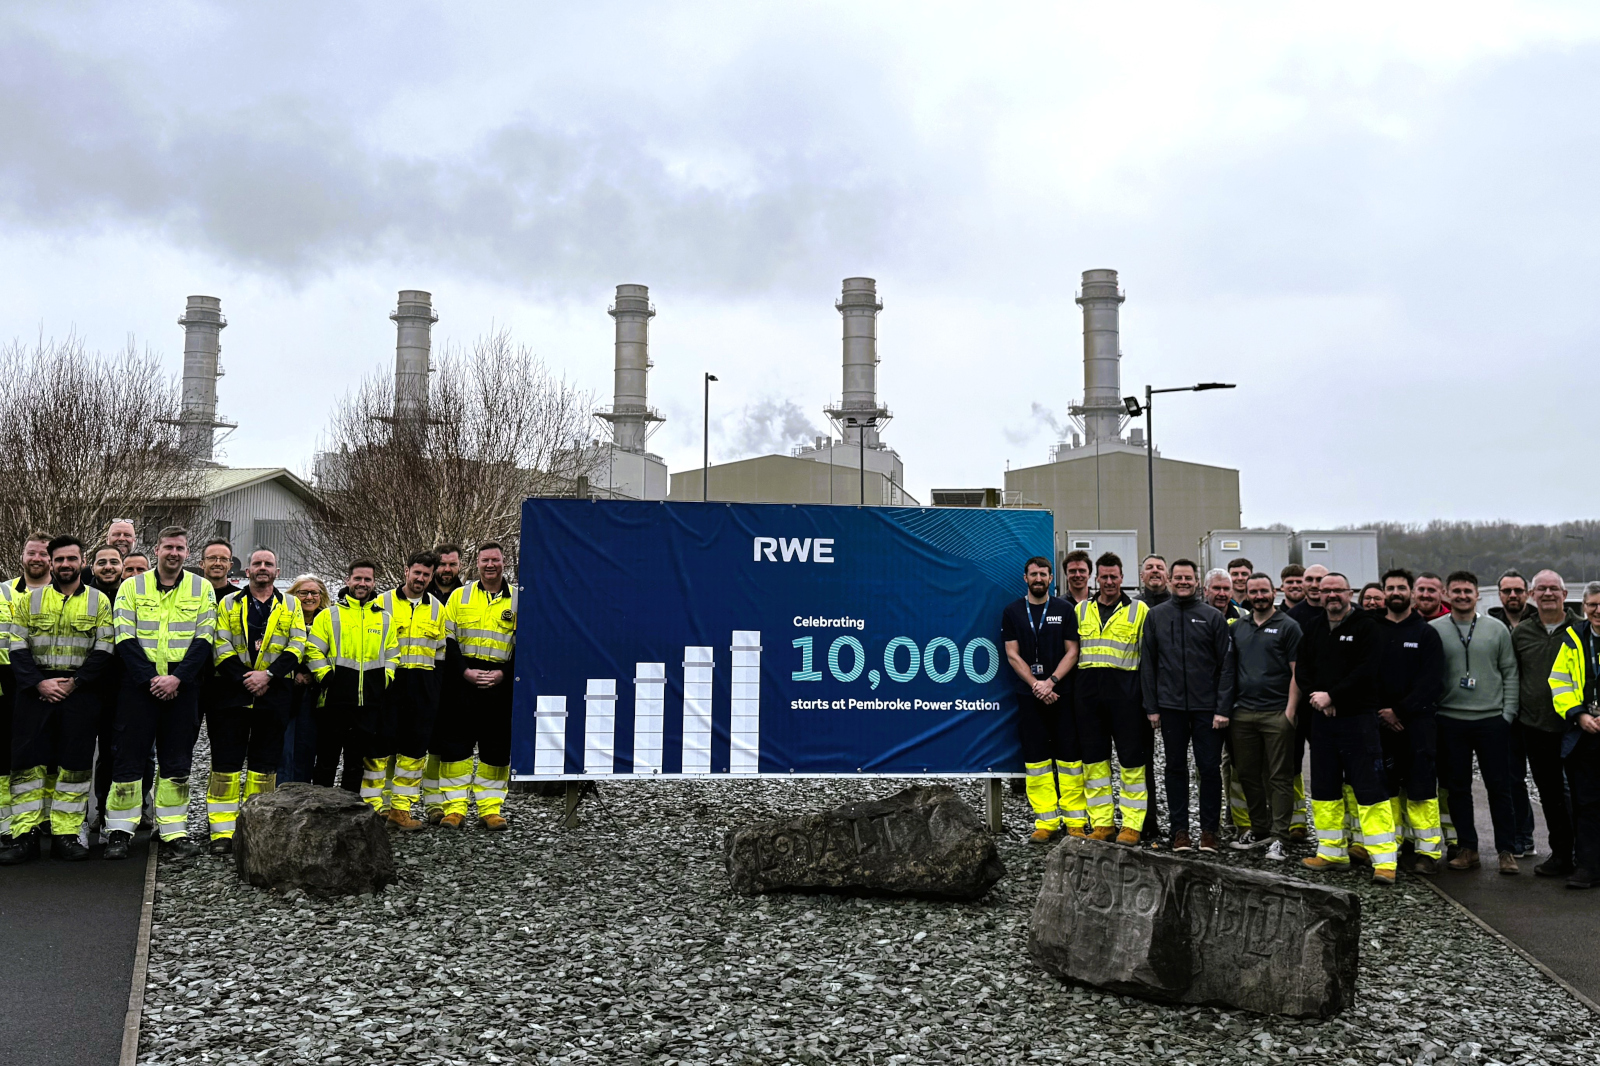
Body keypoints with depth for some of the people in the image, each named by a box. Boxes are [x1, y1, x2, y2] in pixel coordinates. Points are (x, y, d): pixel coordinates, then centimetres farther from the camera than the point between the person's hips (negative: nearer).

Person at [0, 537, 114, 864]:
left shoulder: (99, 601, 6)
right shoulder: (29, 600, 9)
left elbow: (103, 650, 0)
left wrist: (74, 682, -11)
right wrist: (39, 683, -11)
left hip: (80, 692, -1)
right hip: (35, 691, 1)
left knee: (75, 762, 0)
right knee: (28, 760, -2)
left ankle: (65, 834, 6)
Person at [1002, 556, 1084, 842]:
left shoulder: (1065, 609, 5)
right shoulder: (1012, 612, 7)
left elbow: (1072, 651, 1)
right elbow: (1012, 655, 2)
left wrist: (1051, 682, -12)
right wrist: (1036, 684, -9)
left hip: (1062, 692, -1)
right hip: (1029, 696, 1)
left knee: (1069, 756, -1)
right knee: (1036, 758, 1)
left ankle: (1076, 821, 5)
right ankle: (1046, 821, 6)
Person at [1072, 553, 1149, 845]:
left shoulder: (1139, 611, 5)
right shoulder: (1080, 610, 14)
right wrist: (1072, 689, 9)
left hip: (1125, 688, -3)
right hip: (1087, 689, 3)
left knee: (1131, 757, -2)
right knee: (1093, 757, 5)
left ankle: (1132, 825, 4)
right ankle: (1101, 823, 12)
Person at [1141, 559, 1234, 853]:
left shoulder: (1213, 616, 2)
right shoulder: (1156, 616, 7)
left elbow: (1226, 664, -1)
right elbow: (1147, 663, 7)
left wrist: (1223, 708, -7)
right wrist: (1151, 706, 2)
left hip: (1206, 707, -1)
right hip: (1171, 706, 2)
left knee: (1210, 769, 1)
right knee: (1175, 768, 7)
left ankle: (1209, 831, 10)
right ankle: (1180, 831, 14)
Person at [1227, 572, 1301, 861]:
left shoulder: (1288, 626, 0)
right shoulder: (1237, 628, 14)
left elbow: (1297, 672, -4)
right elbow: (1229, 668, 17)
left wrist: (1290, 711, -12)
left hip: (1276, 714, -5)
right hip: (1243, 714, 5)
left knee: (1279, 777, -2)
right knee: (1247, 774, 10)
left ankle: (1279, 837, 2)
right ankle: (1259, 829, 23)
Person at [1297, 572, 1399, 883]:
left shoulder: (1366, 627, -4)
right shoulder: (1313, 629, 13)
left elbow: (1367, 671, -14)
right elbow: (1302, 670, 11)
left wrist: (1332, 696, -16)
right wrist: (1316, 698, -7)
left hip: (1358, 718, -6)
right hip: (1321, 719, 6)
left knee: (1369, 788, -8)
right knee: (1324, 788, 11)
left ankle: (1384, 860, -6)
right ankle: (1333, 852, 22)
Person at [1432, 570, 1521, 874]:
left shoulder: (1497, 628, 5)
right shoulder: (1433, 630, 2)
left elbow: (1510, 673, 6)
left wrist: (1508, 713, -1)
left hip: (1492, 720, 0)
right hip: (1450, 721, 0)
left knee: (1499, 787, 3)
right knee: (1458, 788, 6)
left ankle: (1506, 850, 12)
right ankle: (1468, 848, 16)